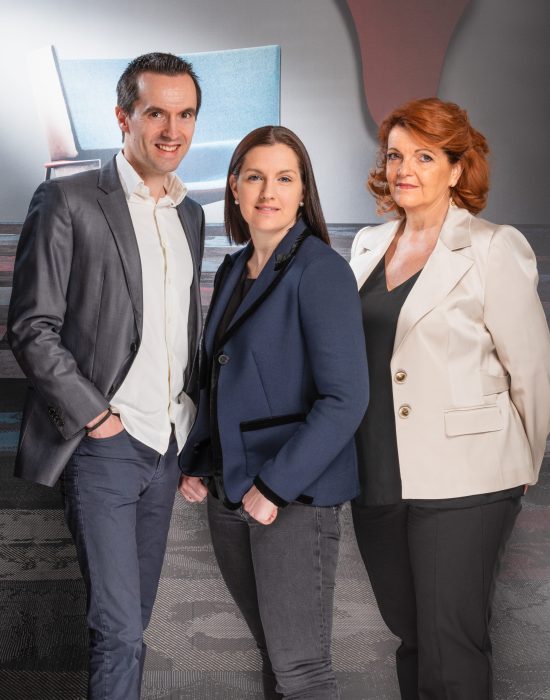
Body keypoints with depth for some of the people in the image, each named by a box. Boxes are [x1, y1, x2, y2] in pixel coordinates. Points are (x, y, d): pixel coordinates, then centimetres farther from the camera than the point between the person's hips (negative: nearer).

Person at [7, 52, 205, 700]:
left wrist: (194, 417, 12)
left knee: (131, 618, 14)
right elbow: (31, 329, -11)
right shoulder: (67, 202, -8)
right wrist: (95, 416, -13)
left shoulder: (189, 215, 13)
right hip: (103, 446, -6)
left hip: (167, 444, 6)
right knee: (119, 629, -7)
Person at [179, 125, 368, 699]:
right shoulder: (232, 271, 11)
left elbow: (345, 398, -17)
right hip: (228, 494, 7)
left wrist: (275, 486, -18)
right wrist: (196, 463, 9)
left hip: (295, 497, -7)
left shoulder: (320, 270, -11)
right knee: (270, 650, 15)